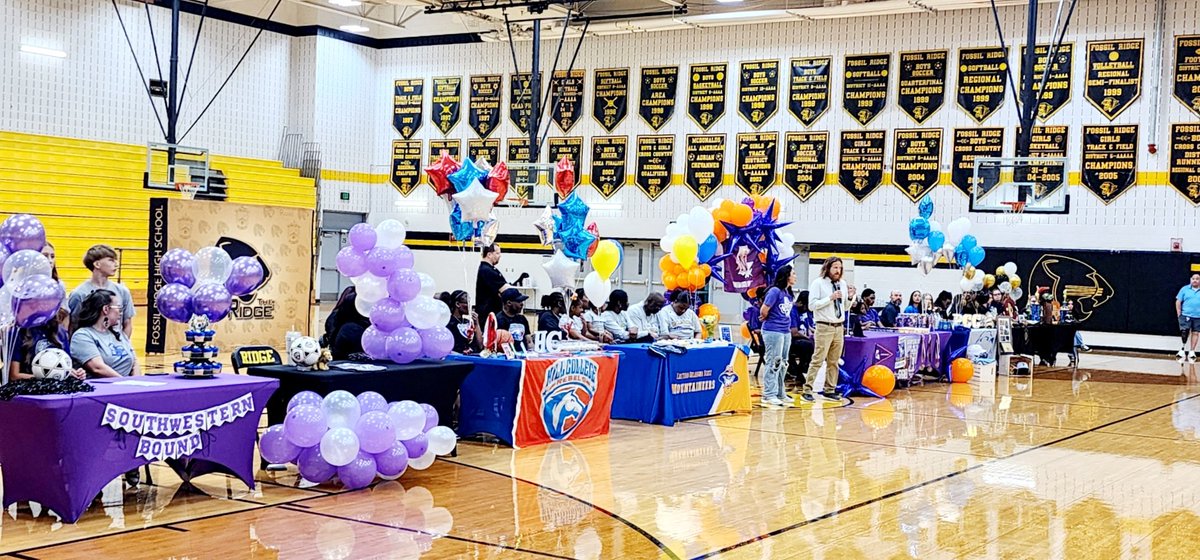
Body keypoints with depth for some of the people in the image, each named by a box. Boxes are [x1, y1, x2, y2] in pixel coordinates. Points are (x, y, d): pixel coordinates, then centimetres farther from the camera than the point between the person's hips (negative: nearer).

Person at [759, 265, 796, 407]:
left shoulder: (789, 293, 11)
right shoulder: (775, 291, -15)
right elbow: (763, 310, -16)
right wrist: (767, 319, 2)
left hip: (786, 331, 9)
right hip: (773, 331, -9)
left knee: (783, 364, 14)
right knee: (774, 363, -6)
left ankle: (780, 394, 23)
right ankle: (769, 395, -1)